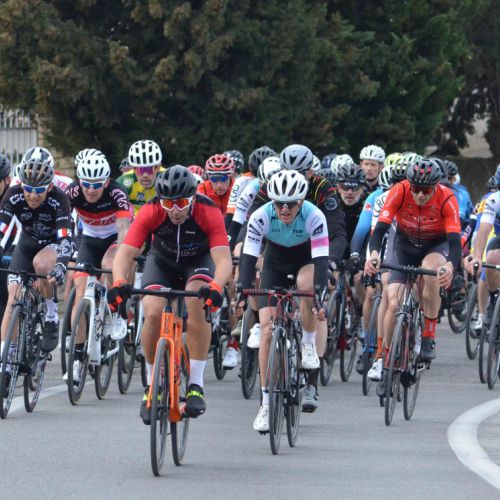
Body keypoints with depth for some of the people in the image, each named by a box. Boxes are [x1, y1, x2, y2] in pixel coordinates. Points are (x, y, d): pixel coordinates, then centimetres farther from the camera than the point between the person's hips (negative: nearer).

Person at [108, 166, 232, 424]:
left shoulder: (209, 213, -31)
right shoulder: (151, 212, -28)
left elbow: (224, 260, -40)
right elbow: (124, 253, -33)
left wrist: (216, 287, -61)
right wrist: (119, 283, -54)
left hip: (199, 261, -1)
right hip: (162, 261, 1)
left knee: (198, 301, -33)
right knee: (153, 313, -26)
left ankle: (196, 385, -27)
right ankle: (152, 385, -3)